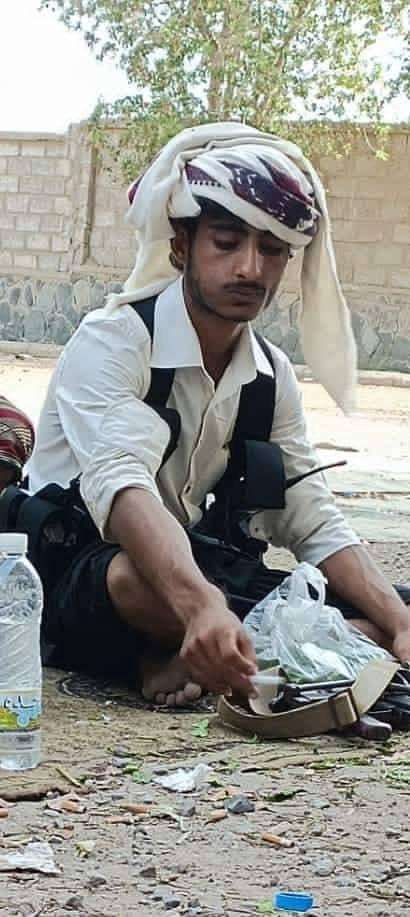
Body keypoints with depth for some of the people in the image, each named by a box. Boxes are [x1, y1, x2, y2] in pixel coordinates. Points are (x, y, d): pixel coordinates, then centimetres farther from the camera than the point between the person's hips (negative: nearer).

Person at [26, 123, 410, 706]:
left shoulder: (271, 375, 6)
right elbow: (121, 485, -37)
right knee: (133, 578, -42)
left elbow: (313, 523, 2)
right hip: (74, 587, -7)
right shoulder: (111, 342, -17)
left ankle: (188, 664, -21)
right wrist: (200, 605, -56)